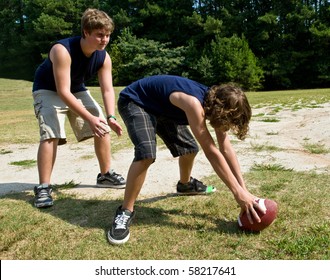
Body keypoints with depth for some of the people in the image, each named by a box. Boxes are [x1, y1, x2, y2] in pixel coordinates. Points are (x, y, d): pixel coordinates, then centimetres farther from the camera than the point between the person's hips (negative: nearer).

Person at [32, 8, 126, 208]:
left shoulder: (104, 57, -17)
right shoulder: (63, 50, -35)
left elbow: (108, 89, -16)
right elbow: (63, 91, -38)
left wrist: (111, 117, -33)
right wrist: (90, 118, -42)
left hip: (77, 90, 6)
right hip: (48, 91, -6)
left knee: (103, 129, -2)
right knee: (51, 135, -24)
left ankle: (105, 174, 12)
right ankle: (43, 187, -15)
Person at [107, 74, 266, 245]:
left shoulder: (216, 102, -12)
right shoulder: (194, 103, -38)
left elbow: (226, 149, -10)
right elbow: (211, 152, -38)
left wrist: (244, 189, -13)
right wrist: (238, 193, -34)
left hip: (161, 107, 8)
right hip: (134, 102, -8)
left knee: (189, 147, 10)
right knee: (147, 153, -31)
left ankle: (185, 183, 42)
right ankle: (125, 211, -14)